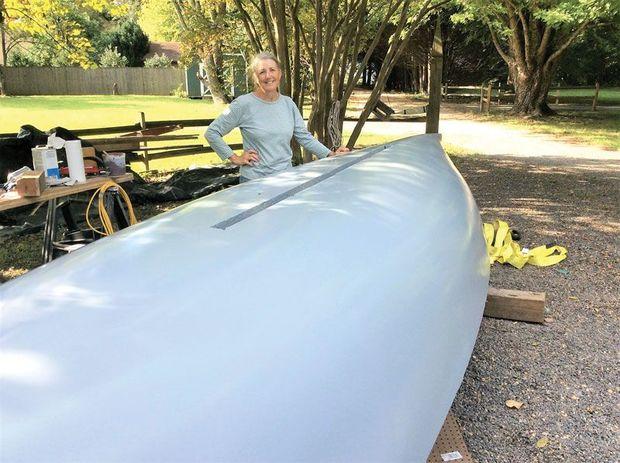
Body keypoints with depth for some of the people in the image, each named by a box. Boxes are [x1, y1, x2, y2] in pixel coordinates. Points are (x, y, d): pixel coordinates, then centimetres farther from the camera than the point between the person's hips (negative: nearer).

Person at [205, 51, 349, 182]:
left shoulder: (288, 103, 5)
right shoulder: (244, 104, -9)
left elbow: (304, 136, 9)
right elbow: (211, 132, -6)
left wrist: (330, 154, -1)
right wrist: (234, 158, -9)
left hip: (286, 177, 4)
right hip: (254, 181, -4)